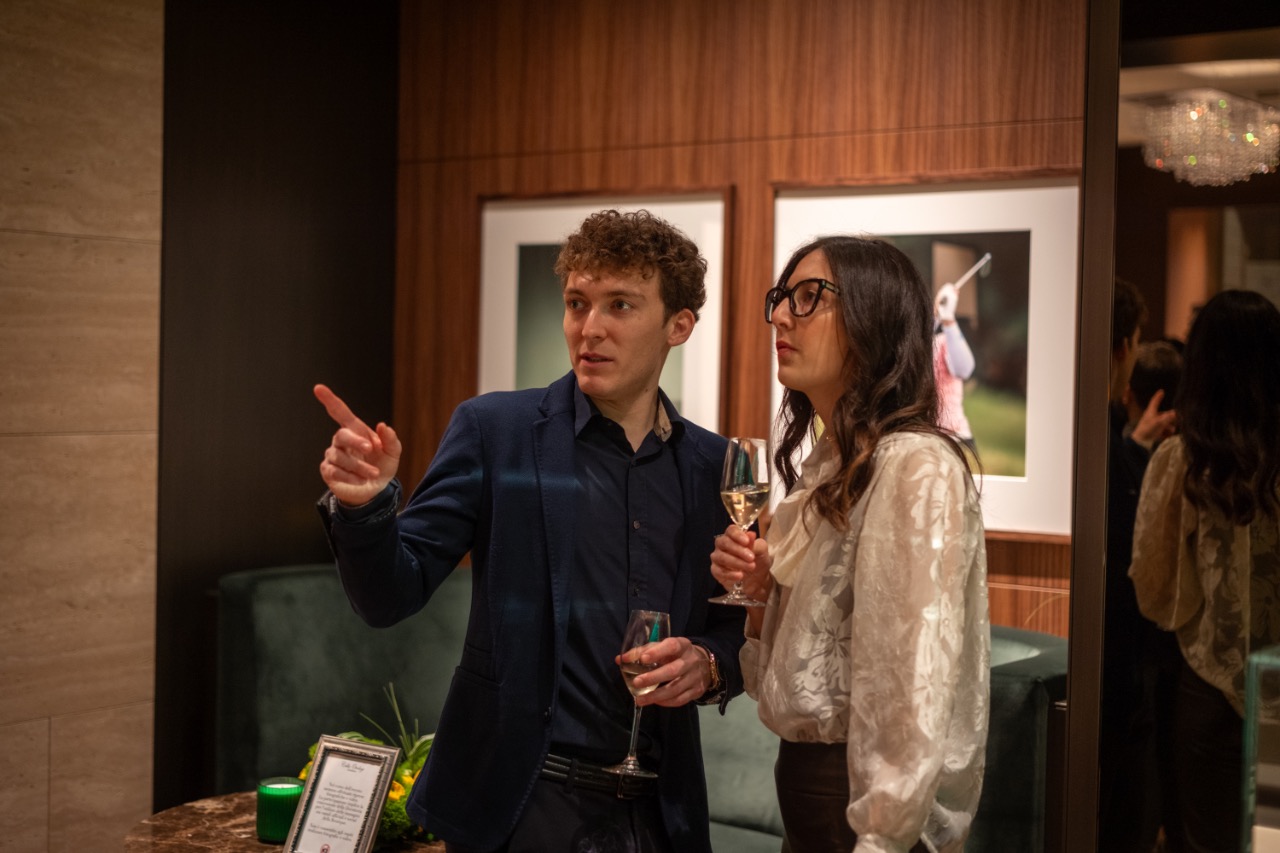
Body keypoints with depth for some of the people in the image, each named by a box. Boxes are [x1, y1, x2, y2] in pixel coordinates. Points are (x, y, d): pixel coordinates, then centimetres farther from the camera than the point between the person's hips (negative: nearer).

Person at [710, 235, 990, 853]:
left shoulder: (917, 467, -19)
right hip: (805, 777, 8)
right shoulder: (824, 468, 9)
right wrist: (759, 591, -2)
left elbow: (916, 694, -23)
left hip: (859, 799, -8)